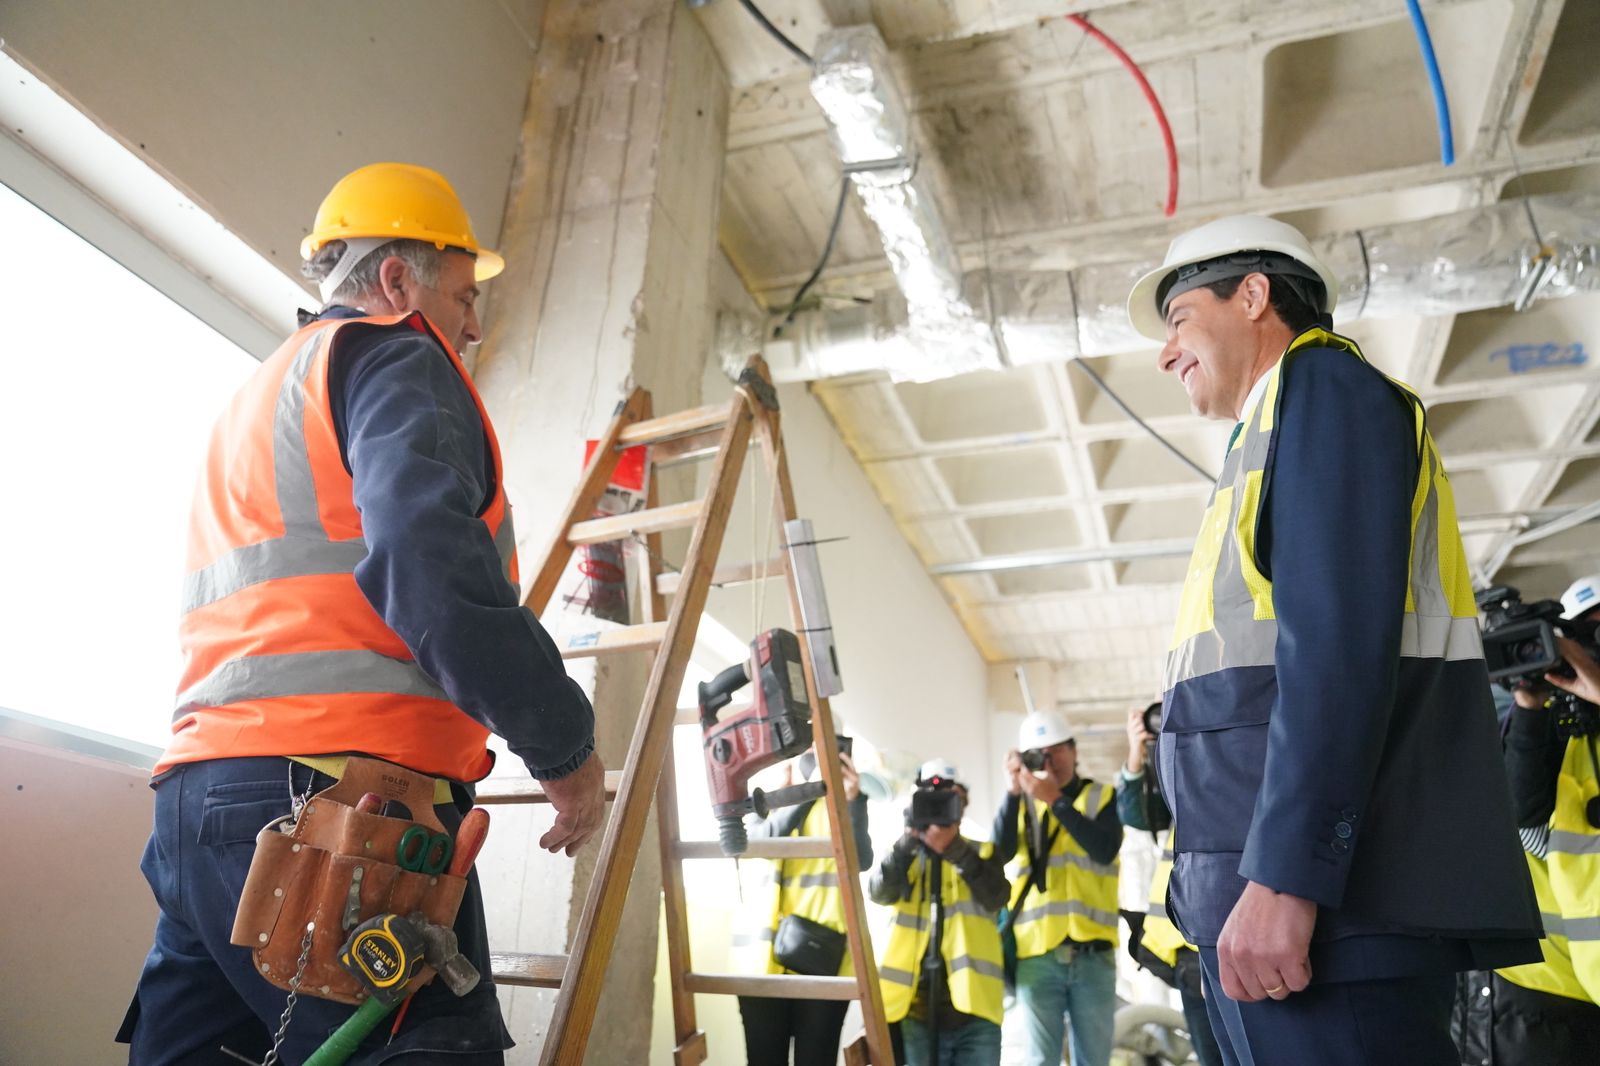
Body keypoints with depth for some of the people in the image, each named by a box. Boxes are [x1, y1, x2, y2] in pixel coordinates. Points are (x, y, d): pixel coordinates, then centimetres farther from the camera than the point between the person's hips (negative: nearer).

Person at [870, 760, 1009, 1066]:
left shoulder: (982, 853, 11)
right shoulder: (906, 856, 12)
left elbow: (996, 897, -9)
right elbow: (880, 892, -8)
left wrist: (954, 848, -20)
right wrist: (909, 840, -20)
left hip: (973, 1012, 0)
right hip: (917, 1011, 1)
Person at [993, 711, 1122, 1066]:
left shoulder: (1102, 797, 7)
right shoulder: (1023, 803, 10)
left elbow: (1105, 849, -11)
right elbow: (1002, 850, -6)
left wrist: (1056, 800, -17)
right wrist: (1014, 789, -16)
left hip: (1092, 954, 0)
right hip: (1037, 954, 1)